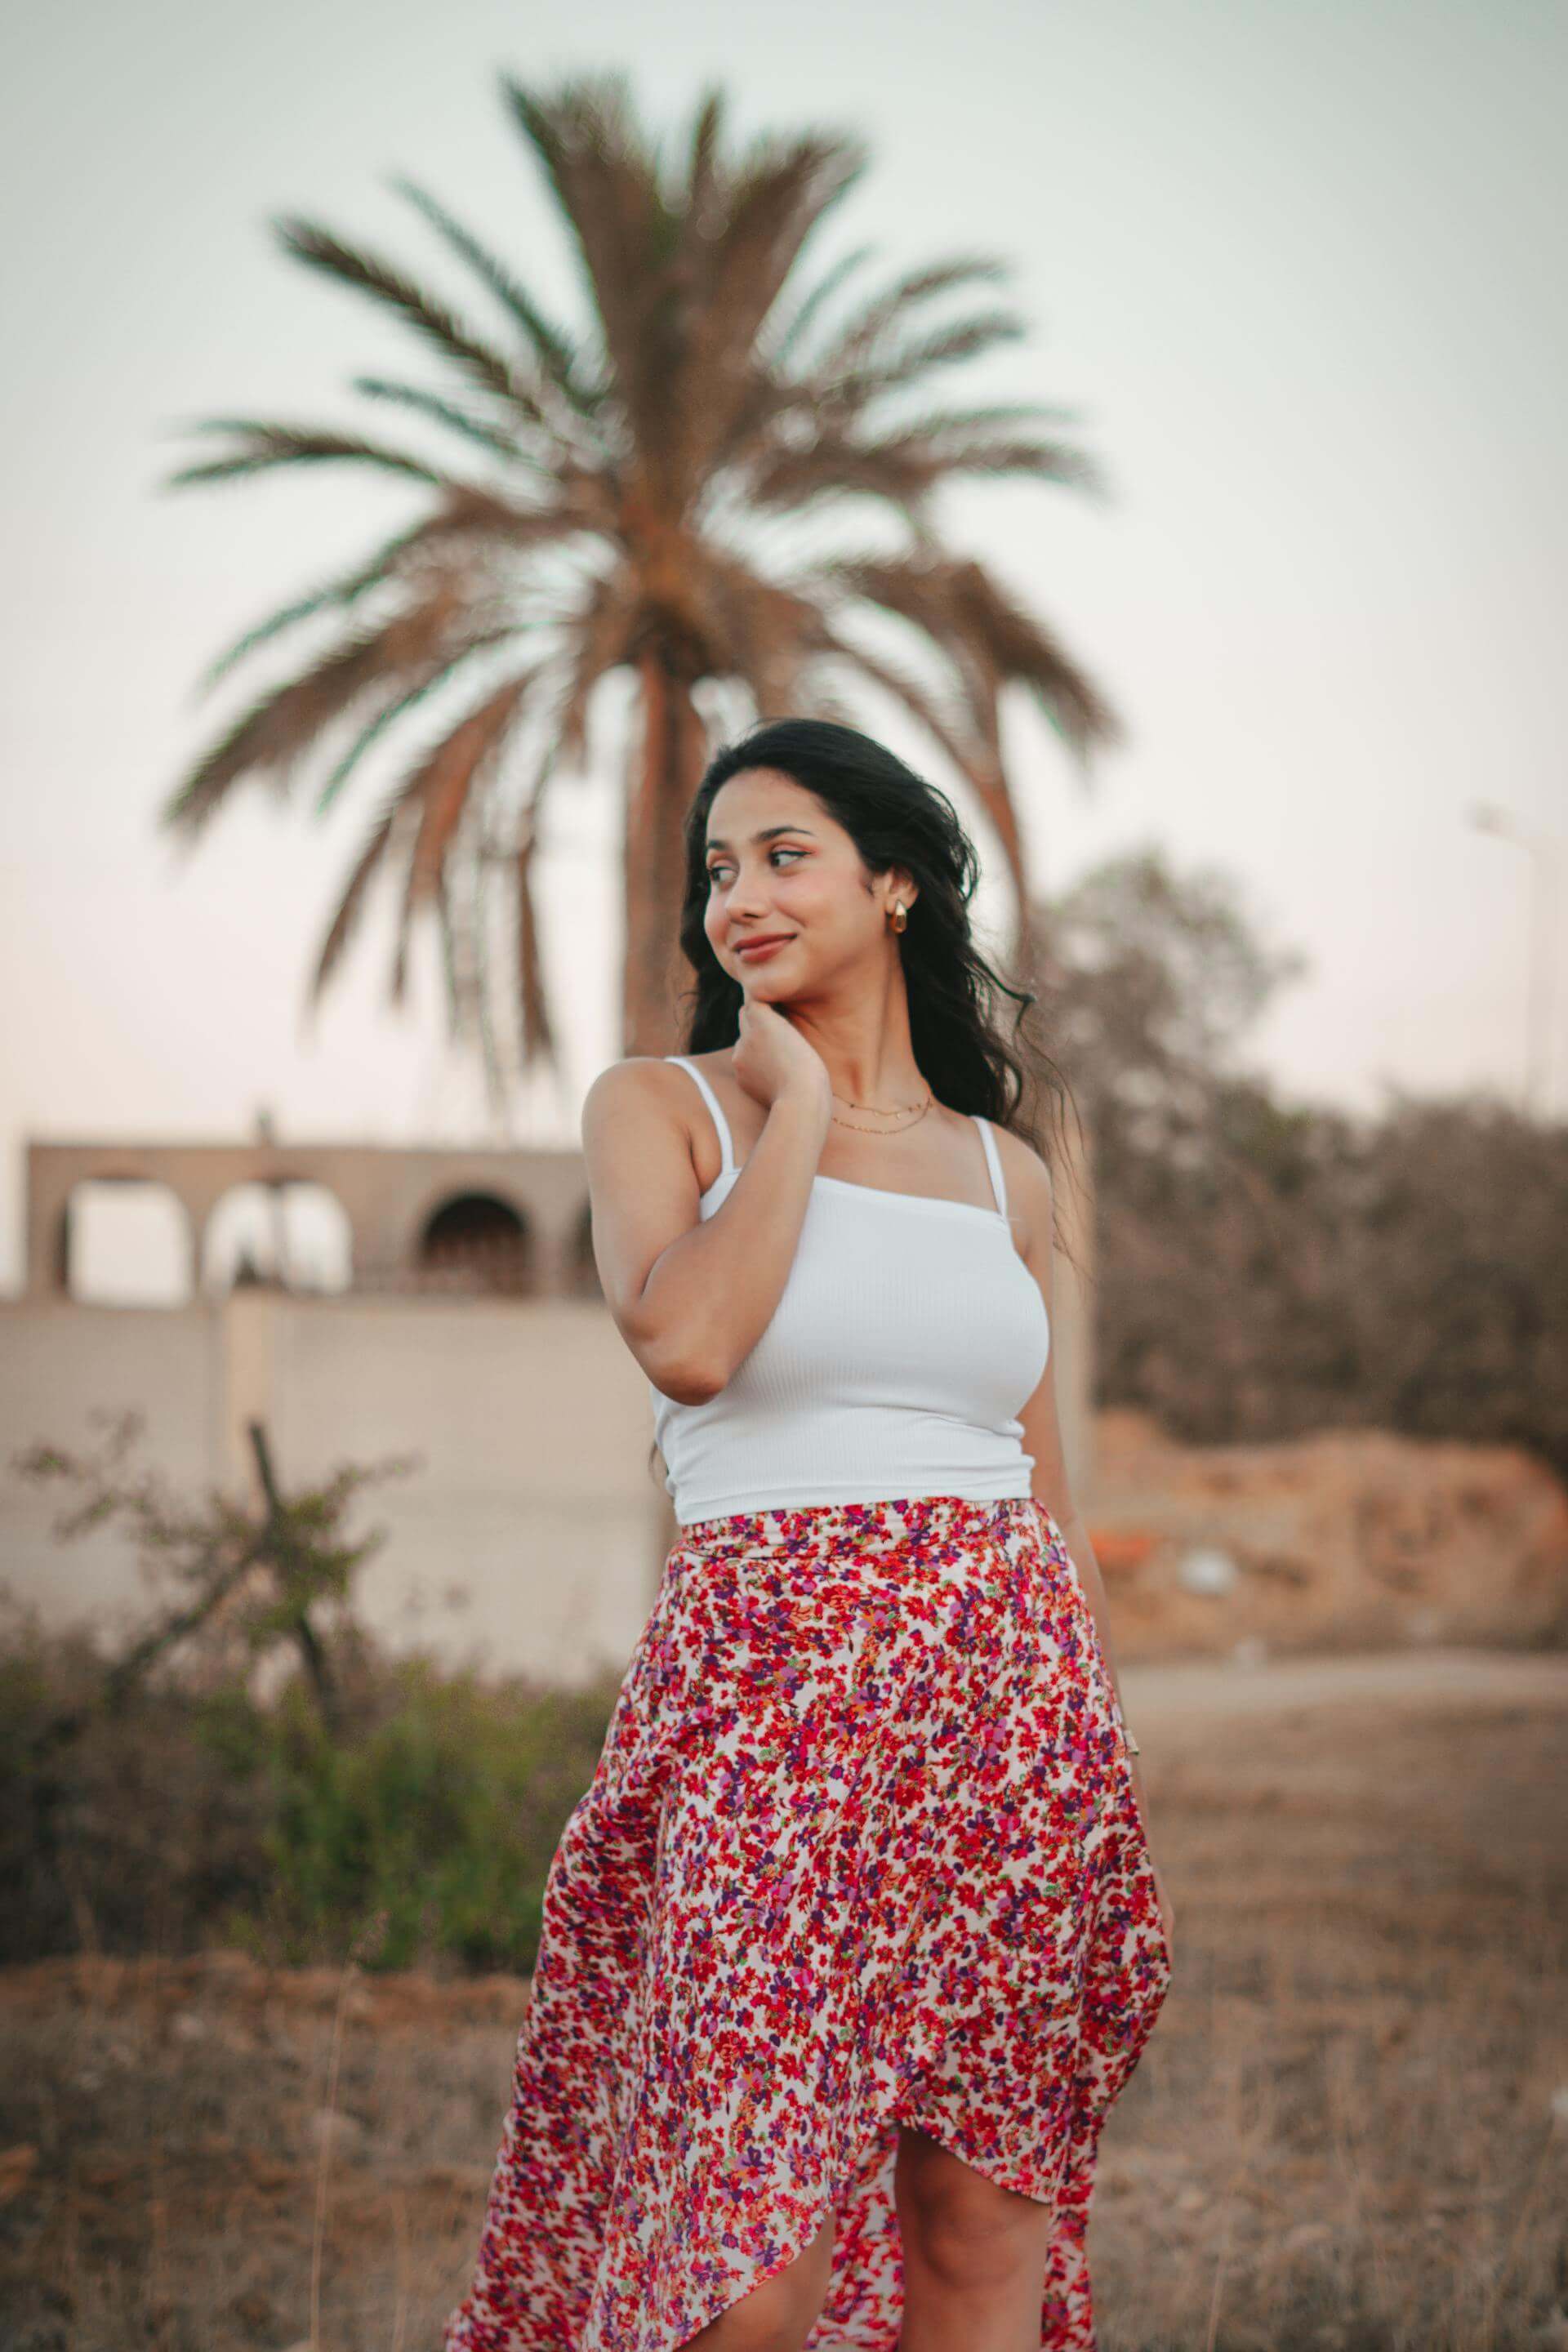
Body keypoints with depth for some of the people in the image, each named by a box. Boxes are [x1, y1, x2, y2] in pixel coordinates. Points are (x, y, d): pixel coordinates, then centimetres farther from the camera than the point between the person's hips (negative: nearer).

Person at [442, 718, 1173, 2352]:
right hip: (772, 1695, -3)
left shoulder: (1004, 1171, 15)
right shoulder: (660, 1104, 6)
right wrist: (797, 1102, -3)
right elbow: (686, 1344, -14)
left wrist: (1108, 1767, 13)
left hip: (1013, 1698, 4)